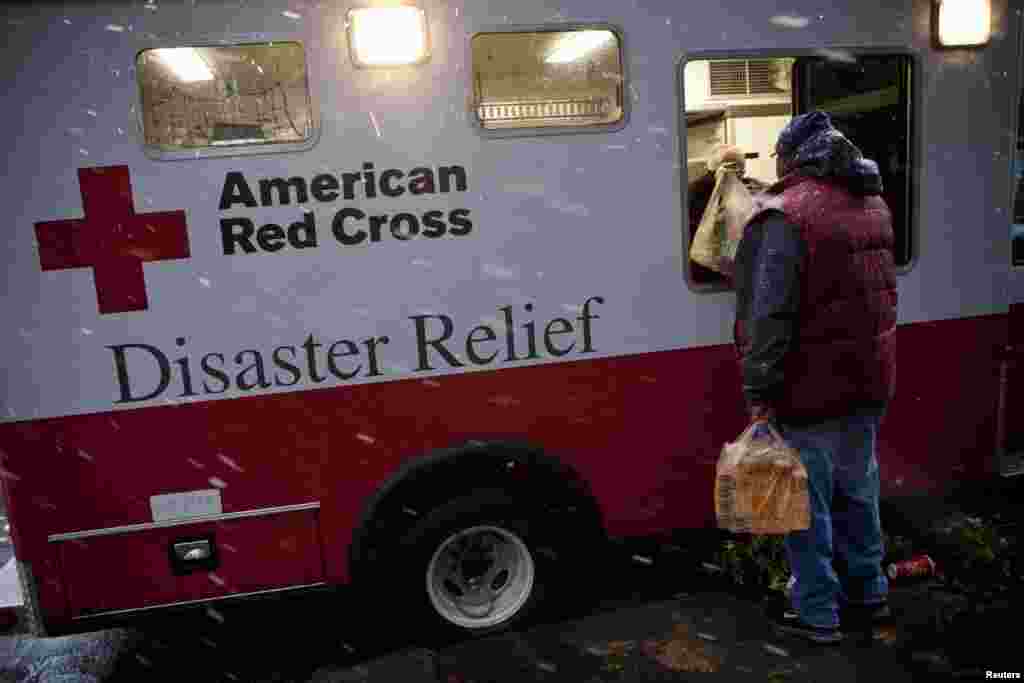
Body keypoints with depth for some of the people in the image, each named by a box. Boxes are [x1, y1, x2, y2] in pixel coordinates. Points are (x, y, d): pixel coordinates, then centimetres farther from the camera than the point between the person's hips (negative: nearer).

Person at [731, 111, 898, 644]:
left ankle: (816, 613, 19)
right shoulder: (873, 205, 10)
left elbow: (768, 314, -23)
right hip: (869, 383, 8)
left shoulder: (785, 215, -18)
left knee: (806, 501, 6)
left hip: (812, 391, -8)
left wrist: (758, 390, -19)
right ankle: (867, 593, 37)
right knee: (857, 490, 22)